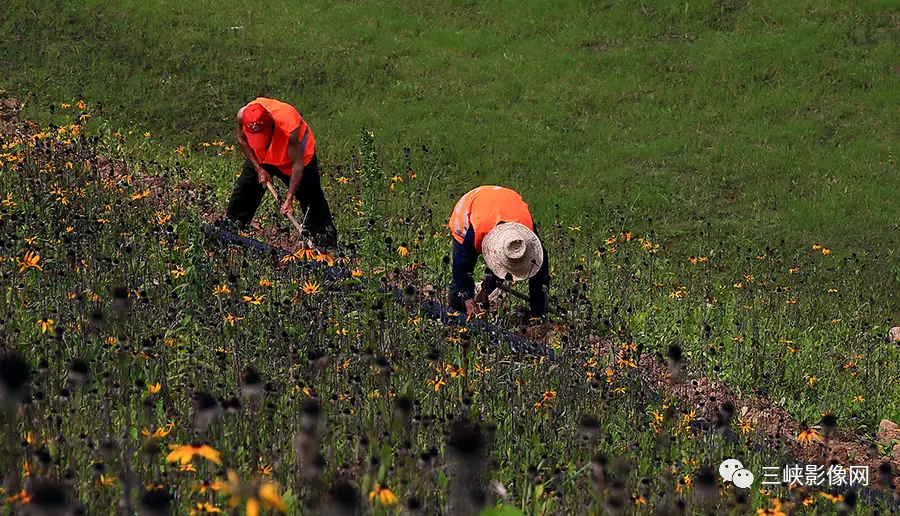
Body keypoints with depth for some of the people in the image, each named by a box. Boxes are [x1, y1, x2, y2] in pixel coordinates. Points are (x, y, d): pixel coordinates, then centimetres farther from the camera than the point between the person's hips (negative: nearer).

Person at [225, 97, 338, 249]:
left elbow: (297, 164, -34)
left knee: (312, 197, -5)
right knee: (244, 191, 4)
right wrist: (258, 169, -13)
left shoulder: (289, 127, -44)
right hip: (261, 156, 4)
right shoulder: (242, 116, -33)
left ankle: (327, 242, 9)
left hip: (297, 153, -4)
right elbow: (242, 140, -9)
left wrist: (289, 199, -34)